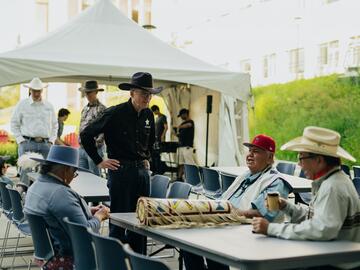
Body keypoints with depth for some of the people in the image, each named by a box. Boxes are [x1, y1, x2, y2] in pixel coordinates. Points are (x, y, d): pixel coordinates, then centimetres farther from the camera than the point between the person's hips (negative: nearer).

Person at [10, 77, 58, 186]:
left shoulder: (49, 106, 12)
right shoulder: (22, 105, 3)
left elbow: (54, 125, 19)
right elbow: (14, 124, 5)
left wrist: (51, 140, 8)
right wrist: (20, 140, -3)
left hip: (45, 144, 3)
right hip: (27, 143, -3)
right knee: (26, 172, -7)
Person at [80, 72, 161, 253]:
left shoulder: (148, 115, 7)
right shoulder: (115, 114, -12)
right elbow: (86, 135, -9)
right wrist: (99, 161, -8)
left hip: (142, 171, 6)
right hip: (121, 171, -6)